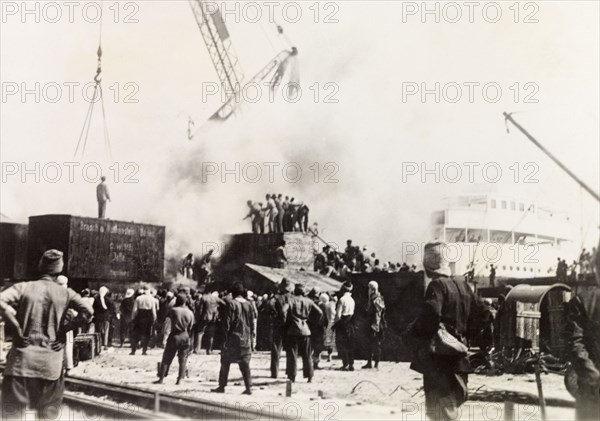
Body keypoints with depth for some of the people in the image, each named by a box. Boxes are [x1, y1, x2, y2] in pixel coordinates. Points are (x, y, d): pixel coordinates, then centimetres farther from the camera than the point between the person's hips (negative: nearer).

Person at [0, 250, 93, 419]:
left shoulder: (23, 287, 0)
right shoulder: (66, 293, 2)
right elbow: (88, 312, -11)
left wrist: (17, 327, -9)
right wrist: (63, 329, -3)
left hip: (23, 358, -1)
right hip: (51, 362, 1)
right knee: (48, 413, 14)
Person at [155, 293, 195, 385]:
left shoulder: (173, 310, -8)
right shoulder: (190, 313, -1)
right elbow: (190, 328, 3)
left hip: (174, 335, -1)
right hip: (185, 336, 2)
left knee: (166, 358, 7)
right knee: (182, 360, 9)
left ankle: (161, 378, 8)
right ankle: (179, 379, 5)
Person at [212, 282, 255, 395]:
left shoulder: (231, 304, -10)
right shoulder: (249, 305, 4)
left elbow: (226, 322, -11)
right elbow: (252, 323, 7)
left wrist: (226, 334, 1)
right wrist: (250, 337, 13)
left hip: (233, 338, -4)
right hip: (246, 339, 4)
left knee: (225, 363, 7)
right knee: (245, 364, 8)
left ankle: (222, 386, 10)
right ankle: (249, 387, 3)